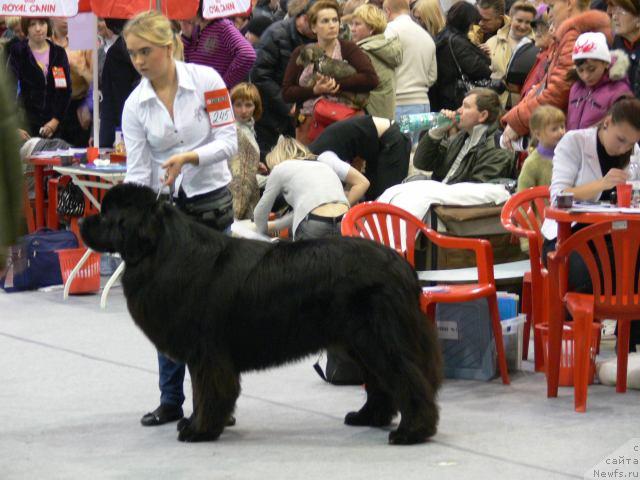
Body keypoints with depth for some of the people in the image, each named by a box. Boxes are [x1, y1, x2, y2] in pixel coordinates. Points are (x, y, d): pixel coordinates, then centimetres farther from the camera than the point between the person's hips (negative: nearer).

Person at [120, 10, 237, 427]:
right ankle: (171, 400, 12)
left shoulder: (206, 80, -10)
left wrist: (188, 157, -26)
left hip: (209, 201, -3)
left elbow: (229, 142, -10)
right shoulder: (135, 105, -3)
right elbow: (137, 171, -4)